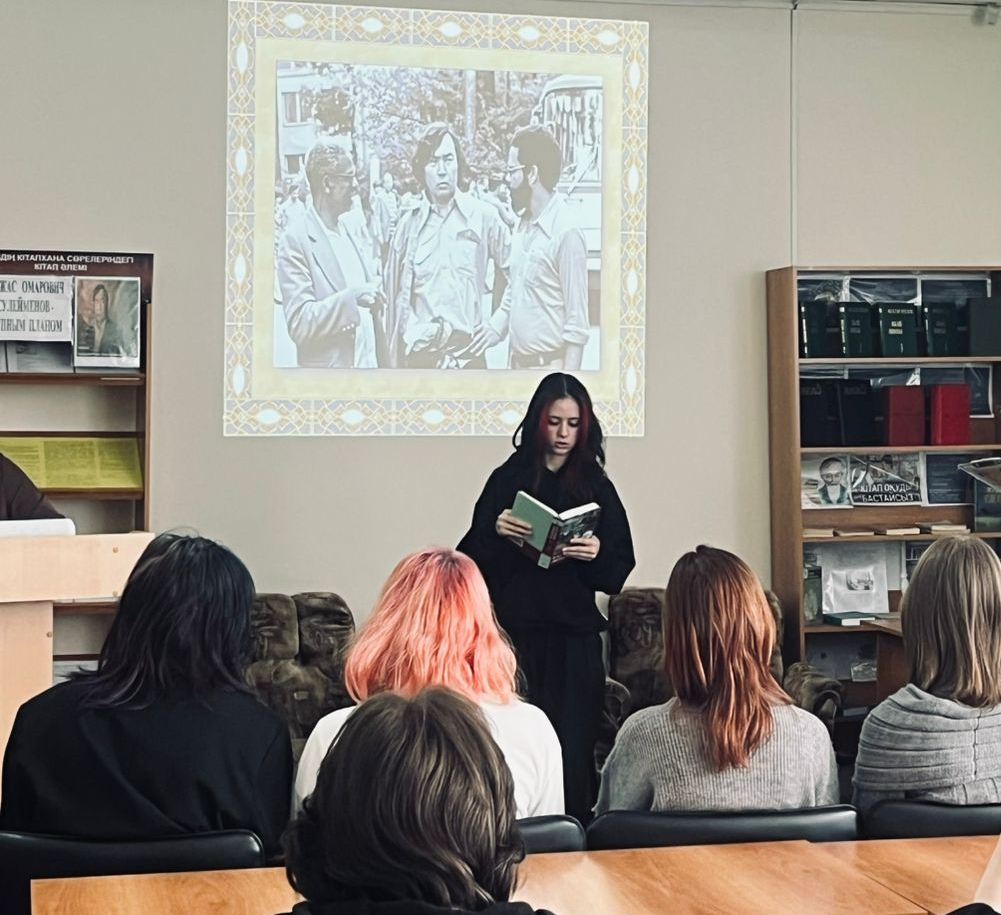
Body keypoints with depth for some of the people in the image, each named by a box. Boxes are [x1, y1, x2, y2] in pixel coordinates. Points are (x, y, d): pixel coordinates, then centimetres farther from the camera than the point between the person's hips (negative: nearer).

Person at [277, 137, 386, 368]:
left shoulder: (351, 227, 11)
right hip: (327, 377, -6)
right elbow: (298, 324, -17)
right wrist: (350, 297, -26)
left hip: (370, 367, 6)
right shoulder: (295, 239, -11)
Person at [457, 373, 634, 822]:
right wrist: (496, 532, -16)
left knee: (572, 748, -7)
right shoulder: (508, 479, 5)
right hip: (517, 633, -1)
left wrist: (597, 553, -15)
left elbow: (619, 568, 6)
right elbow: (473, 560, 3)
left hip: (575, 638, 1)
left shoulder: (596, 486, 9)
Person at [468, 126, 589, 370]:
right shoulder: (523, 225, 9)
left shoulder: (566, 232, -17)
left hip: (549, 365, -8)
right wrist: (497, 325, 7)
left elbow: (577, 321, -17)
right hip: (518, 363, 8)